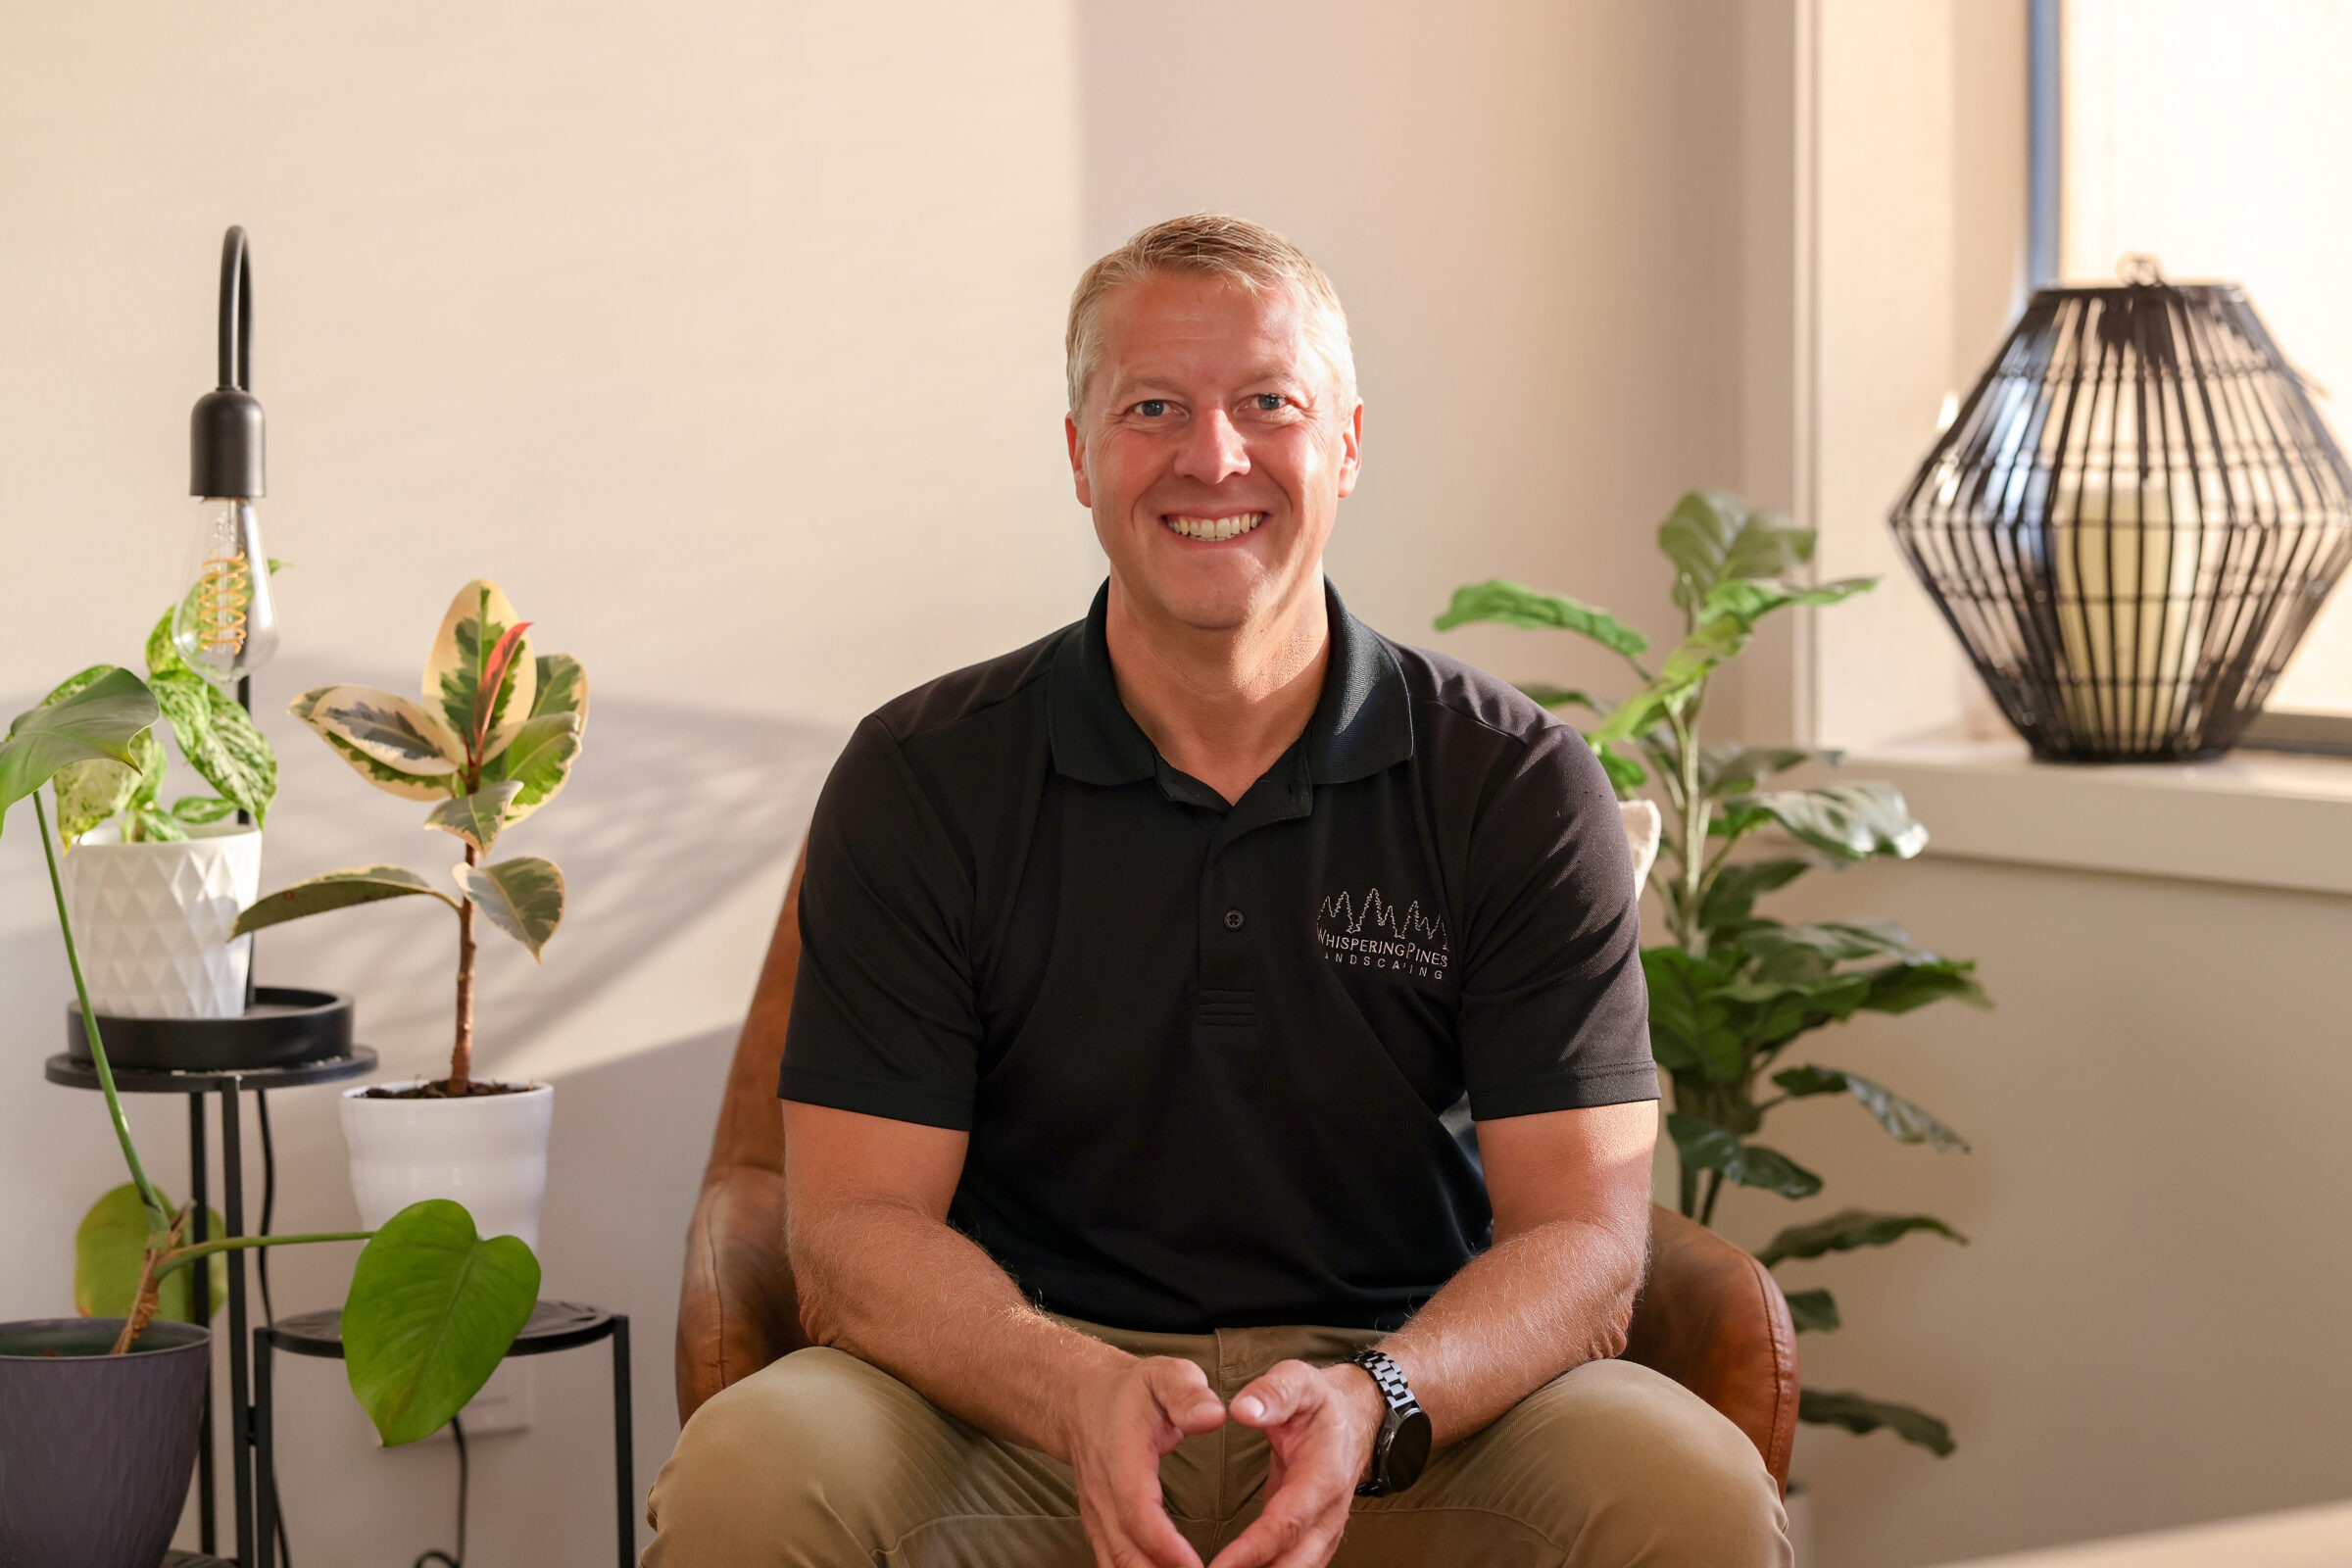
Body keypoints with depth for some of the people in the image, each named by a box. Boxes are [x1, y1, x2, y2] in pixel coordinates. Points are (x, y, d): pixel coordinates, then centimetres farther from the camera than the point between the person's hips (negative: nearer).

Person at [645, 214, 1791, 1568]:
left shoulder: (1517, 785, 1)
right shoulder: (921, 781, 1)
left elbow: (1581, 1240, -5)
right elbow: (858, 1229, -4)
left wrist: (1372, 1403, -26)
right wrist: (1085, 1395, -25)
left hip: (1418, 1401, 1)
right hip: (1022, 1395, 0)